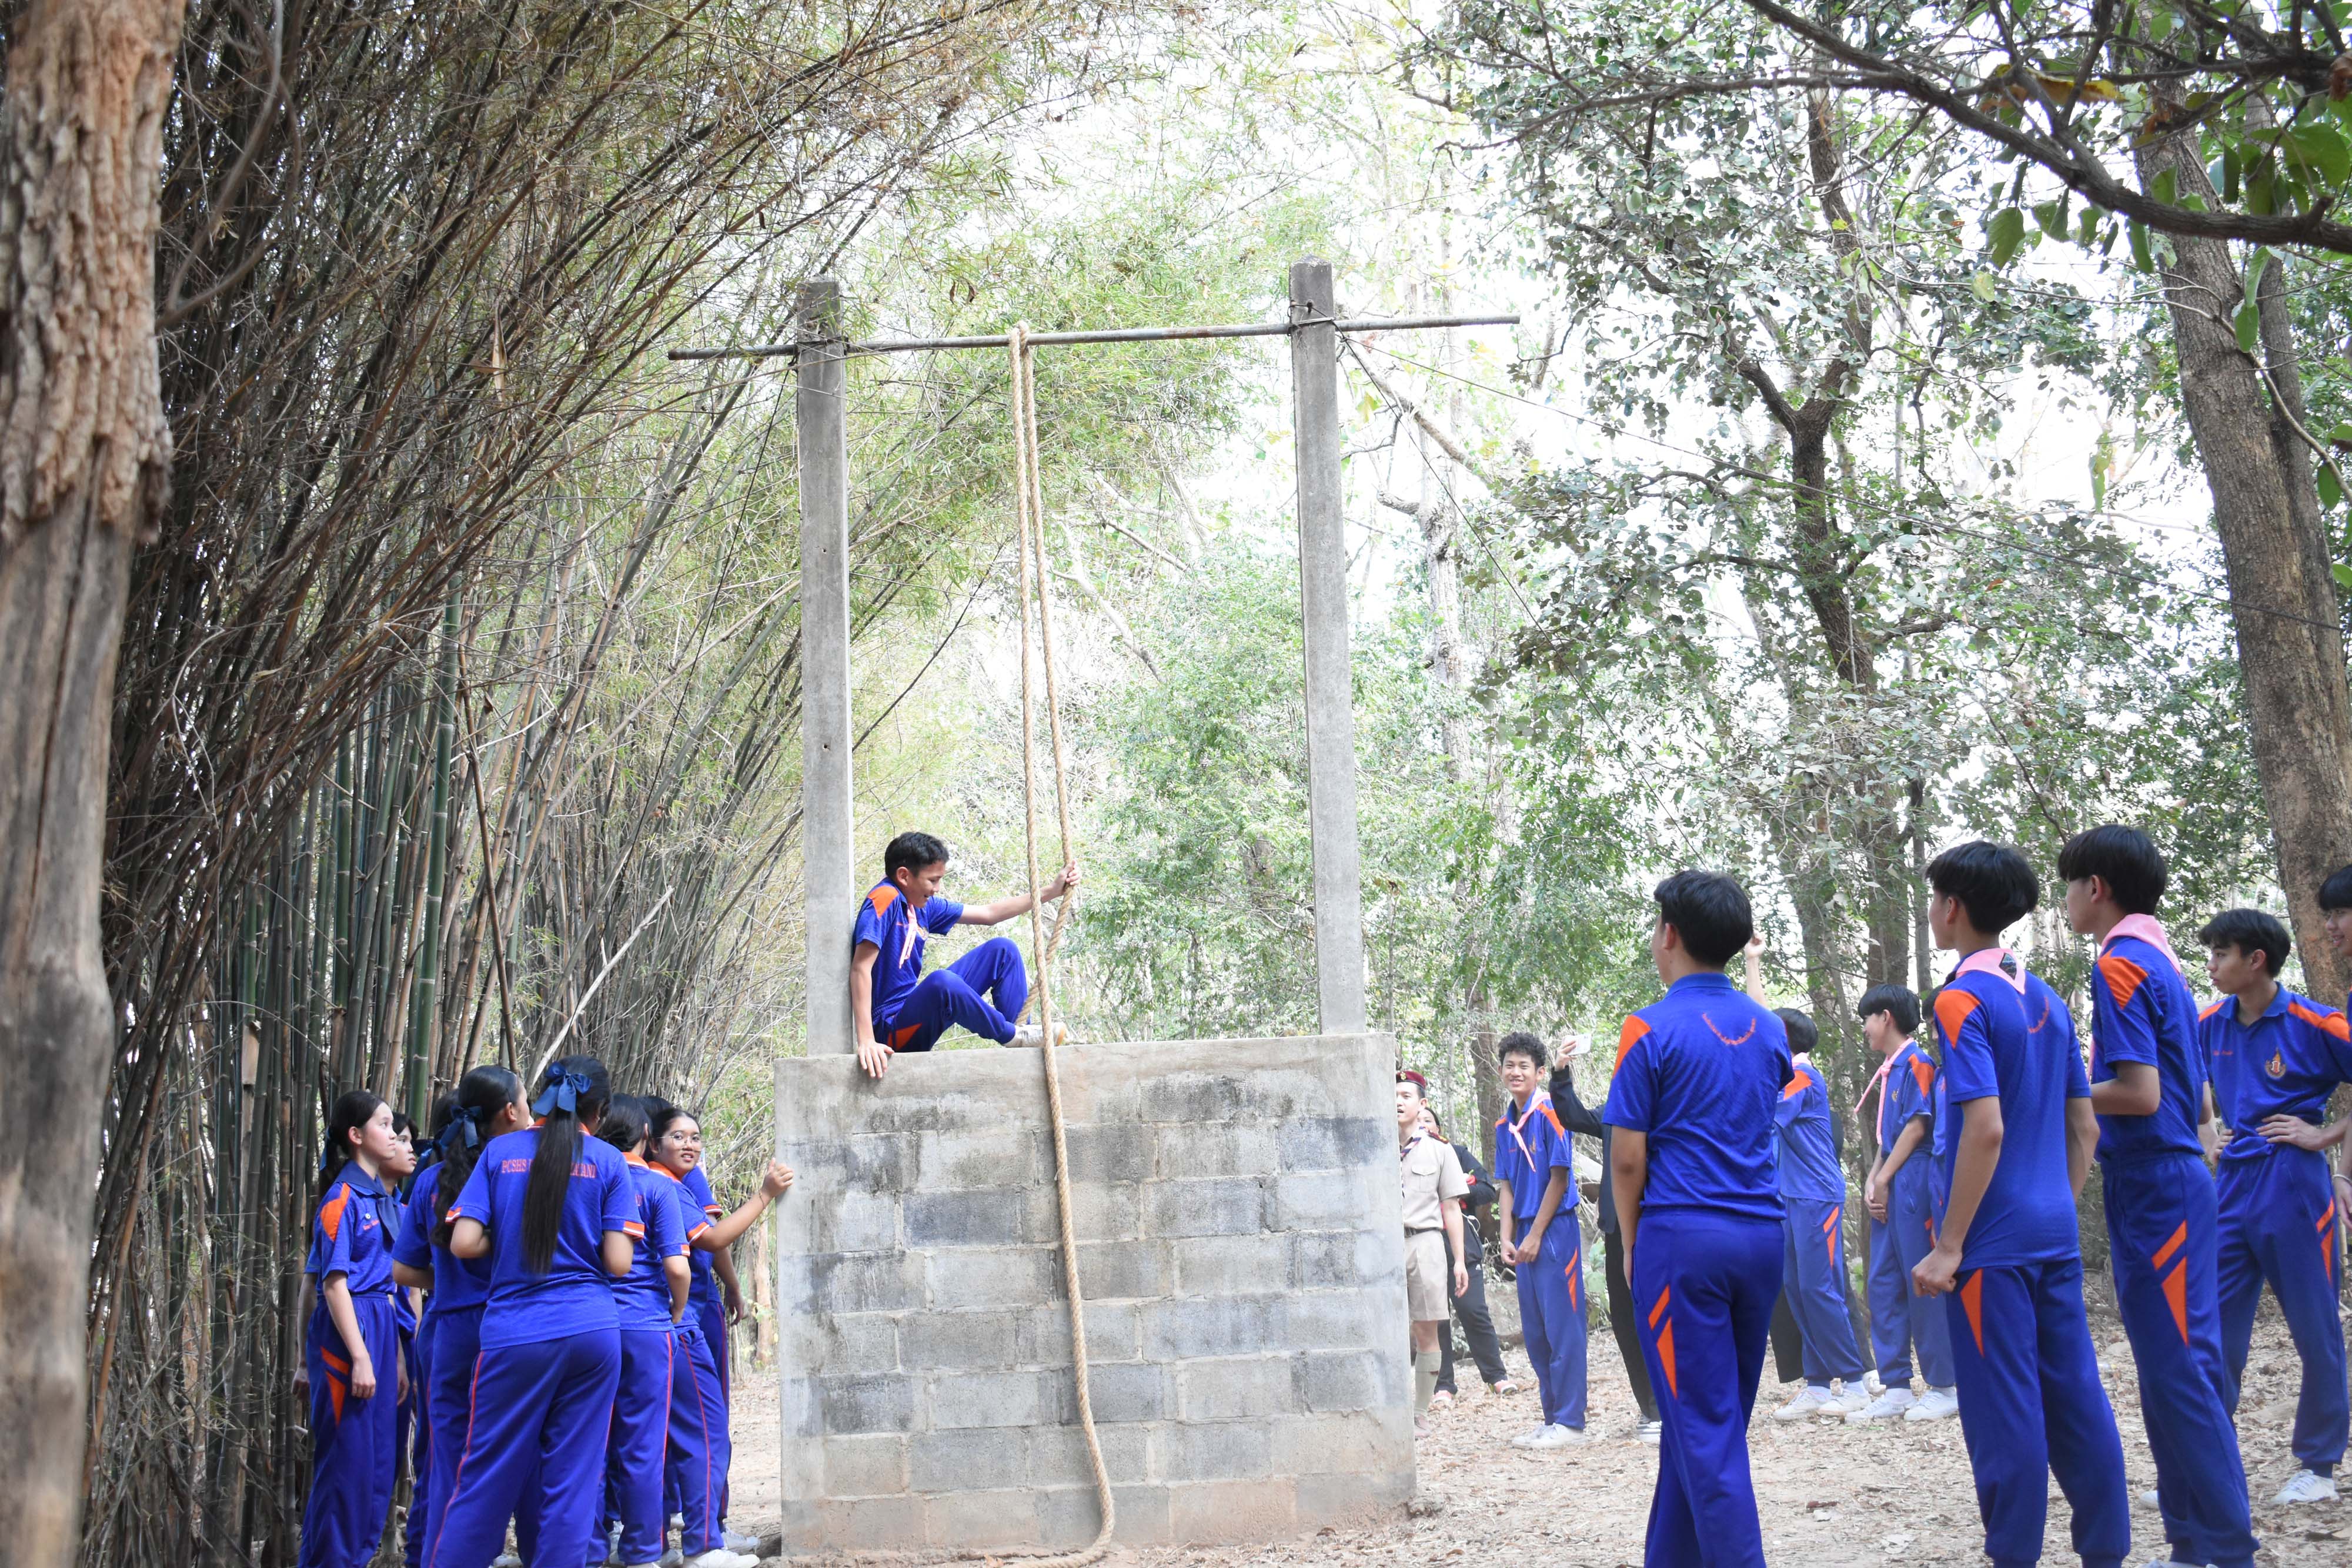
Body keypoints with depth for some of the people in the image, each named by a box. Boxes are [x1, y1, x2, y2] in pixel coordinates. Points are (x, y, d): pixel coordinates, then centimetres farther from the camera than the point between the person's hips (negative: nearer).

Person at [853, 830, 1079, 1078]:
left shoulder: (922, 906, 8)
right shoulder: (885, 899, -18)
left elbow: (988, 914, 17)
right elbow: (861, 967, -27)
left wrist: (1051, 891, 13)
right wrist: (866, 1041, -36)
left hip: (914, 1006, 10)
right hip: (892, 1028, -10)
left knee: (1002, 949, 9)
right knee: (943, 981, -39)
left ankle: (1020, 1040, 1)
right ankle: (1012, 1036, -13)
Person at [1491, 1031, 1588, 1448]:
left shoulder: (1550, 1113, -10)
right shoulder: (1505, 1125, 13)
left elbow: (1559, 1177, -11)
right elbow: (1505, 1185, 14)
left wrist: (1534, 1236, -11)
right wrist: (1507, 1239, 2)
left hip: (1555, 1230, -8)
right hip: (1525, 1236, 8)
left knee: (1562, 1326, -5)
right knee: (1534, 1332, 10)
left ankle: (1570, 1421, -1)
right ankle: (1552, 1417, 18)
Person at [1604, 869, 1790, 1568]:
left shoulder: (1651, 1030, -9)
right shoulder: (1767, 1027, 10)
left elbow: (1628, 1159, -7)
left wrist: (1632, 1245, 3)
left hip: (1683, 1237, -6)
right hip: (1761, 1235, 6)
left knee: (1704, 1425, -3)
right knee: (1721, 1417, 15)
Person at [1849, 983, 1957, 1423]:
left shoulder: (1916, 1063, -8)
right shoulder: (1890, 1070, 18)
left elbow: (1917, 1126, -13)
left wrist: (1884, 1179, -11)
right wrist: (1872, 1181, 4)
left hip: (1912, 1185, -9)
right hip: (1889, 1190, 9)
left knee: (1922, 1284, -5)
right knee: (1883, 1284, 7)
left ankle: (1945, 1387, 1)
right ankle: (1896, 1388, 10)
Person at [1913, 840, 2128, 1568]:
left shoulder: (1963, 1000, -12)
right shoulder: (2047, 1000, 12)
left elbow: (1986, 1129, -20)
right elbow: (2084, 1128, 15)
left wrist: (1947, 1248, -17)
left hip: (1994, 1242, -7)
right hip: (2055, 1234, 8)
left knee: (2003, 1408, -1)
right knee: (2074, 1395, 11)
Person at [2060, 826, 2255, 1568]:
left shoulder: (2120, 965, -13)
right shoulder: (2163, 961, 16)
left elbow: (2139, 1092, -21)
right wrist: (2080, 1090, 18)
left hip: (2152, 1186, -10)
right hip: (2180, 1178, 10)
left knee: (2176, 1373, -6)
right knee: (2186, 1367, 12)